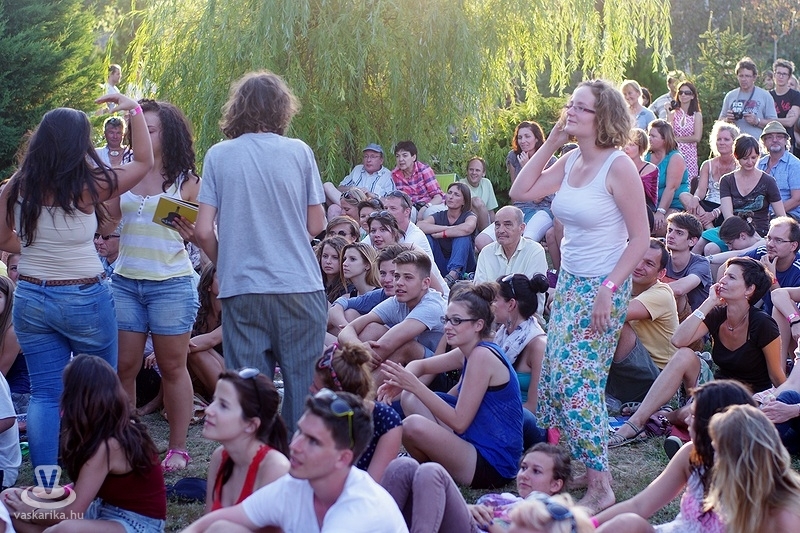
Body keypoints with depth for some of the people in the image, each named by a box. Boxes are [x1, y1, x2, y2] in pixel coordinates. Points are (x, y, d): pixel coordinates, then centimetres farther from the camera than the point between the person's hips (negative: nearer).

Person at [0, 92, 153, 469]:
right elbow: (144, 162, -3)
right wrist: (134, 110, 1)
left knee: (44, 394, 7)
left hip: (30, 298, 4)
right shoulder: (87, 187, -15)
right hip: (85, 299, -3)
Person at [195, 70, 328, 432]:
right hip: (298, 285, 0)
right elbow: (316, 224, 6)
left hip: (242, 290, 0)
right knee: (302, 388, 8)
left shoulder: (219, 155, 2)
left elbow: (203, 231, 0)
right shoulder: (299, 151, 1)